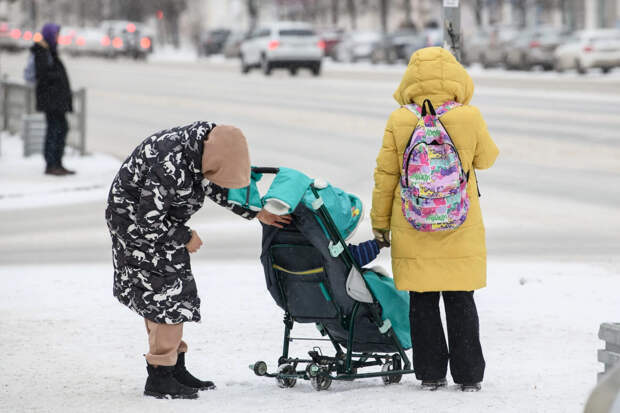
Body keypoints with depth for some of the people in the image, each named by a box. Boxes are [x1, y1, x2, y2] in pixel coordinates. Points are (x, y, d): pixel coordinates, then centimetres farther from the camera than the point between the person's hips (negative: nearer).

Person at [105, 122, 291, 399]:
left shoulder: (206, 138, -9)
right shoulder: (171, 166, -36)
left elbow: (215, 187, 10)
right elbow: (149, 219, -29)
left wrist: (256, 214, 7)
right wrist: (186, 238, -15)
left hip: (159, 222, 9)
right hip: (135, 220, -9)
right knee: (167, 294, -11)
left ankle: (176, 369, 22)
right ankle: (159, 377, -7)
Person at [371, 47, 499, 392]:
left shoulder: (398, 122, -6)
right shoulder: (470, 118, -9)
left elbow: (385, 175, 0)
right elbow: (486, 159, 9)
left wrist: (381, 221, 11)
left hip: (413, 232, 0)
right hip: (461, 231, 0)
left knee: (423, 302, 8)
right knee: (460, 301, 8)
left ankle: (430, 374, 11)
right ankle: (468, 376, 9)